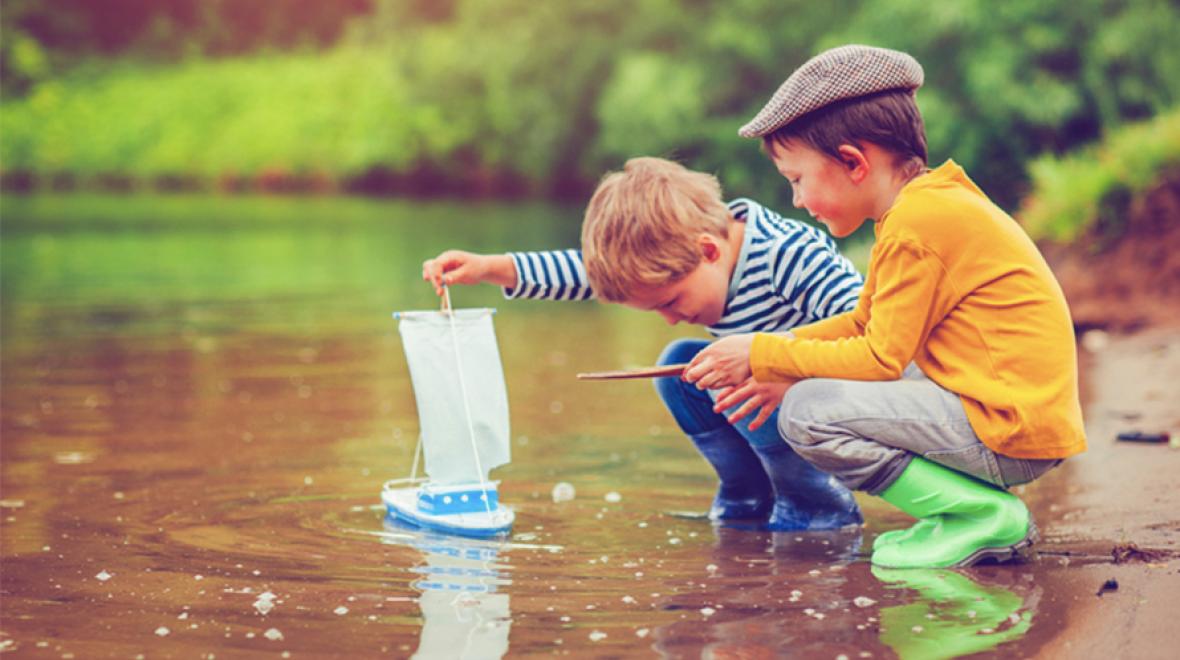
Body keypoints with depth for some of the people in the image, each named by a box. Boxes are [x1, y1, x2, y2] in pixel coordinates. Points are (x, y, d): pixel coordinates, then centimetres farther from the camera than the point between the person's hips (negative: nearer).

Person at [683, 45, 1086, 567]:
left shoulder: (916, 225, -16)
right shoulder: (932, 203, 15)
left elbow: (881, 358, -14)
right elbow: (867, 323, 21)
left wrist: (764, 356, -6)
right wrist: (769, 362, 12)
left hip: (1007, 435, -10)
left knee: (806, 411, -15)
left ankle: (983, 514, -10)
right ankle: (988, 511, 11)